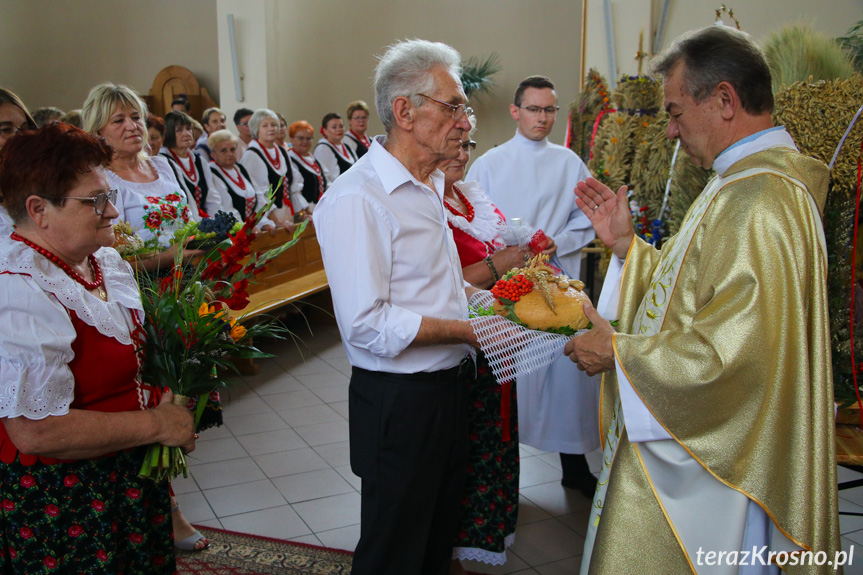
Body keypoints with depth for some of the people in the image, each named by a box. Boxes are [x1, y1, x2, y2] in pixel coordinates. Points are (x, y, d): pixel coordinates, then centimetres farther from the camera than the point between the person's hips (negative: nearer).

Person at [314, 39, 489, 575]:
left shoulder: (431, 186, 13)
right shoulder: (356, 198, -21)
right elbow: (368, 326, -26)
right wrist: (467, 329, -21)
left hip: (450, 386, 9)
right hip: (400, 402, -9)